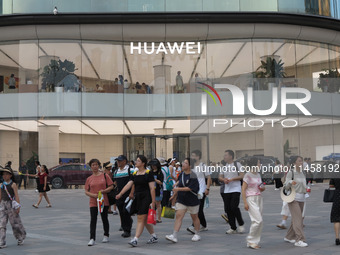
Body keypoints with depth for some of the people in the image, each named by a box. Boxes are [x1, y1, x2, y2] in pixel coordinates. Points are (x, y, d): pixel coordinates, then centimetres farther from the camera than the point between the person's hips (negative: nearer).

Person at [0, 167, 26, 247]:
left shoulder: (13, 184, -6)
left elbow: (17, 196, -9)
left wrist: (18, 207, -15)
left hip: (11, 204, -5)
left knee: (15, 223, 5)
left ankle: (20, 239, 26)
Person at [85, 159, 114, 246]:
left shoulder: (104, 176, 1)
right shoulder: (89, 179, 6)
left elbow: (111, 186, 2)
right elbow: (86, 191, 7)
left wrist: (104, 191, -14)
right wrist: (93, 195, -12)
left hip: (104, 201, -1)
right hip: (93, 202, 1)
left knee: (104, 219, 10)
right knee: (93, 220, -5)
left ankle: (106, 236, 27)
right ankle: (92, 239, -6)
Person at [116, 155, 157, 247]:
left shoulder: (148, 173, -8)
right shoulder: (135, 174, 12)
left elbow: (152, 188, -10)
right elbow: (128, 185, 4)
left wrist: (153, 201, -14)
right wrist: (120, 194, -8)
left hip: (146, 198, -7)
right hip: (137, 198, 7)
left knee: (141, 219, -9)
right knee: (145, 220, 13)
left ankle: (135, 239, -12)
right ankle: (154, 237, 25)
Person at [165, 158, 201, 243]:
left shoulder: (193, 176, -16)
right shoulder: (181, 174, 5)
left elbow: (190, 188, -23)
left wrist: (178, 189, -24)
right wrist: (174, 195, 23)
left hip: (192, 200, -5)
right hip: (181, 200, 5)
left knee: (194, 217, 10)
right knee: (178, 216, -6)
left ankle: (197, 235, 27)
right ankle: (174, 236, -11)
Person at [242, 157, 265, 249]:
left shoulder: (258, 175, 13)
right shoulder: (248, 175, -10)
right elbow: (243, 189, -12)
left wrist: (263, 188, 1)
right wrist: (245, 203, -16)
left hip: (259, 198, 8)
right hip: (251, 199, -8)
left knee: (259, 222, 6)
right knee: (258, 220, -13)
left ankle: (255, 242, 14)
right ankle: (250, 241, -2)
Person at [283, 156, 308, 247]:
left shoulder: (302, 173, 12)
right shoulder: (291, 173, -8)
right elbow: (286, 187, -13)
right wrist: (290, 182, -32)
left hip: (301, 198, 7)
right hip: (293, 198, -7)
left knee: (296, 219, 11)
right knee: (298, 219, -14)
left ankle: (289, 237, 24)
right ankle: (299, 240, -15)